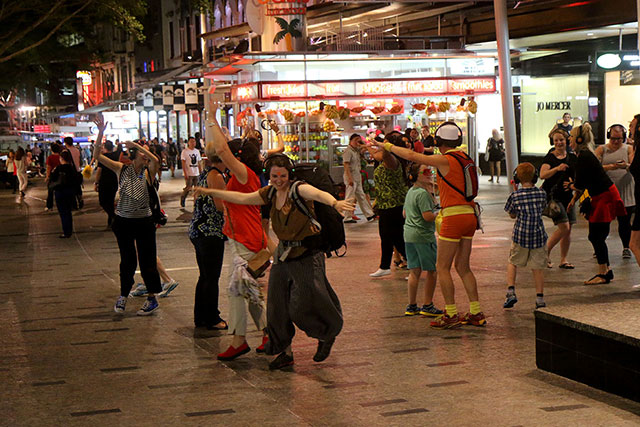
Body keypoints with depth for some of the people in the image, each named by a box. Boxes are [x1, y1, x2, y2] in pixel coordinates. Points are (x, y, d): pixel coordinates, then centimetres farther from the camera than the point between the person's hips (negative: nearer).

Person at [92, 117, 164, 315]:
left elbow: (155, 160, -25)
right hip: (123, 221, 1)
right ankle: (123, 296, 27)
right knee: (127, 260, 10)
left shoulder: (148, 172, -3)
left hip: (144, 221, -1)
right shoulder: (121, 169, 1)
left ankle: (152, 298, 12)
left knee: (147, 260, 1)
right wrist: (101, 132, -15)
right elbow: (97, 155, -5)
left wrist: (135, 144, -24)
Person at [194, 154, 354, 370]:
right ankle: (285, 352, 21)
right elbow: (242, 198, 17)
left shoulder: (298, 189, -16)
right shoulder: (270, 193, 6)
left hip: (307, 255, -7)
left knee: (304, 305, -8)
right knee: (277, 305, 7)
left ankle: (327, 336, 20)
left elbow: (316, 193, -37)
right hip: (283, 254, 7)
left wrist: (335, 203, -59)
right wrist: (211, 192, 20)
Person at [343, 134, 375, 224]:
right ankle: (347, 217, 1)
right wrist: (350, 178, -24)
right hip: (351, 177, -9)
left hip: (357, 177, 9)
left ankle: (369, 215, 20)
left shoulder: (356, 151, 12)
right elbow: (346, 165, -19)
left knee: (361, 196, 14)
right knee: (349, 198, -4)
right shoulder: (348, 151, -13)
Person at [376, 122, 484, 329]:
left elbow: (412, 156, -10)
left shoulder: (445, 160, -10)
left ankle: (451, 315, -1)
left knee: (442, 267, 0)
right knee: (462, 266, 14)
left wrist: (389, 146, 2)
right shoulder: (464, 158, 12)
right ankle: (476, 313, 13)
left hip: (454, 218, -8)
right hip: (470, 216, 8)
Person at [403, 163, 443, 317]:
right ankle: (427, 306, 4)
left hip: (408, 235, 9)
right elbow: (428, 216, -21)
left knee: (414, 271, 12)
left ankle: (412, 306, 16)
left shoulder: (410, 192, 14)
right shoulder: (423, 193, -15)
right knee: (432, 271, 2)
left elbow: (404, 214, 23)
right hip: (423, 235, -9)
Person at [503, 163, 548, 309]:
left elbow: (512, 215, 6)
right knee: (538, 267, 8)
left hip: (520, 235, -1)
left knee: (513, 262, 17)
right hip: (538, 235, 1)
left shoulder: (515, 196, -8)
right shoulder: (542, 193, -3)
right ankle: (540, 298, 5)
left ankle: (511, 291, 3)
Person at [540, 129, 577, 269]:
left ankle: (563, 260, 13)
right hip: (552, 195, -5)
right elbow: (542, 174, -20)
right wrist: (557, 169, -35)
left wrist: (572, 182, -6)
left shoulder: (573, 158, 8)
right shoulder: (550, 157, -6)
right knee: (564, 227, -14)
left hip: (567, 195, 5)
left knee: (568, 229, 3)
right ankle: (546, 252, 3)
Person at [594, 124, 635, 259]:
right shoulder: (601, 149, 6)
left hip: (625, 191, 0)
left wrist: (626, 166, -25)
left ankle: (626, 247, 18)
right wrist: (608, 167, -22)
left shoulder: (628, 149, 7)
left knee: (624, 221, 3)